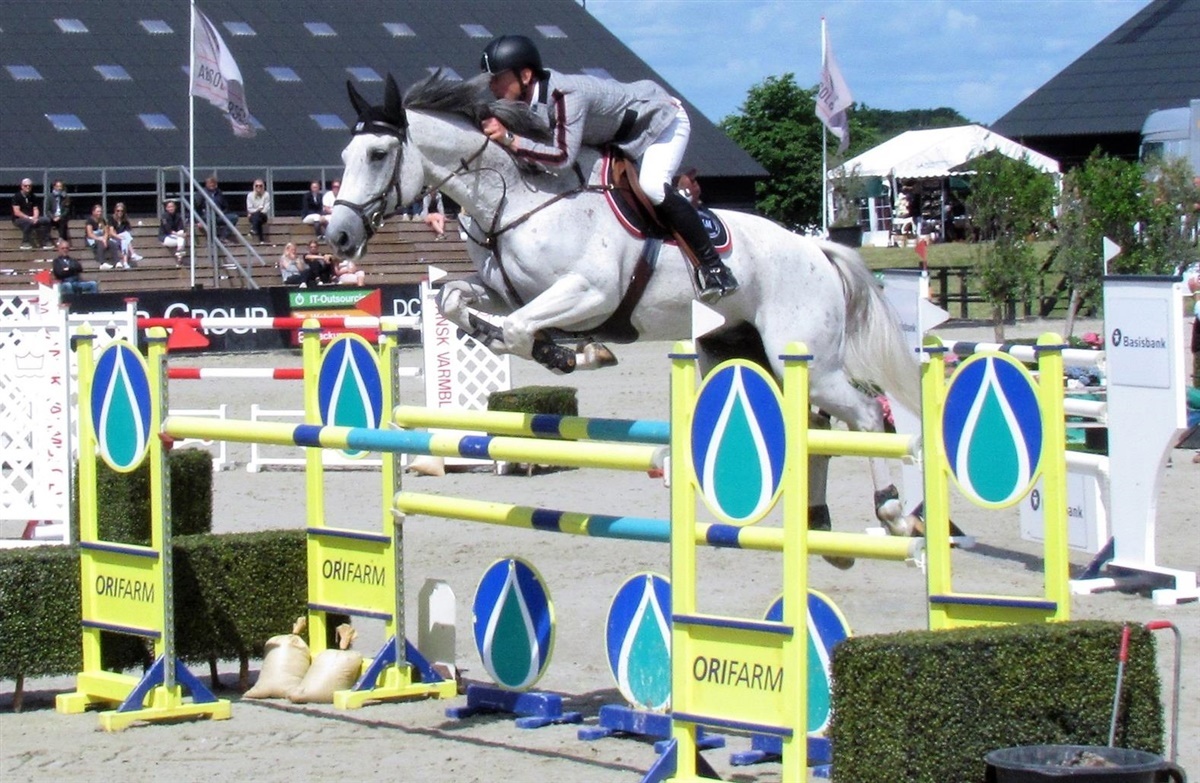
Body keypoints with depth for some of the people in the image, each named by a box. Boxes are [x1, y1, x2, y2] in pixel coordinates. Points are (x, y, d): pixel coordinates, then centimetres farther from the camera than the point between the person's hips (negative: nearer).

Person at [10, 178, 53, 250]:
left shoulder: (31, 197, 11)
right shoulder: (17, 196, -8)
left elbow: (35, 209, 9)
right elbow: (16, 212, -15)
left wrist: (35, 217, -14)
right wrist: (29, 218, -21)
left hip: (31, 218, 6)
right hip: (18, 219, -6)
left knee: (46, 220, -13)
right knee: (29, 222, -38)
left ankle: (45, 242, -10)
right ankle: (25, 243, -26)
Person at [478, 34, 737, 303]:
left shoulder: (566, 95, -40)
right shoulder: (527, 98, -14)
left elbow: (563, 157, -49)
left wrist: (509, 139, -49)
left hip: (662, 119, -9)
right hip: (620, 136, 9)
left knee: (652, 187, -30)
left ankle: (713, 266, -21)